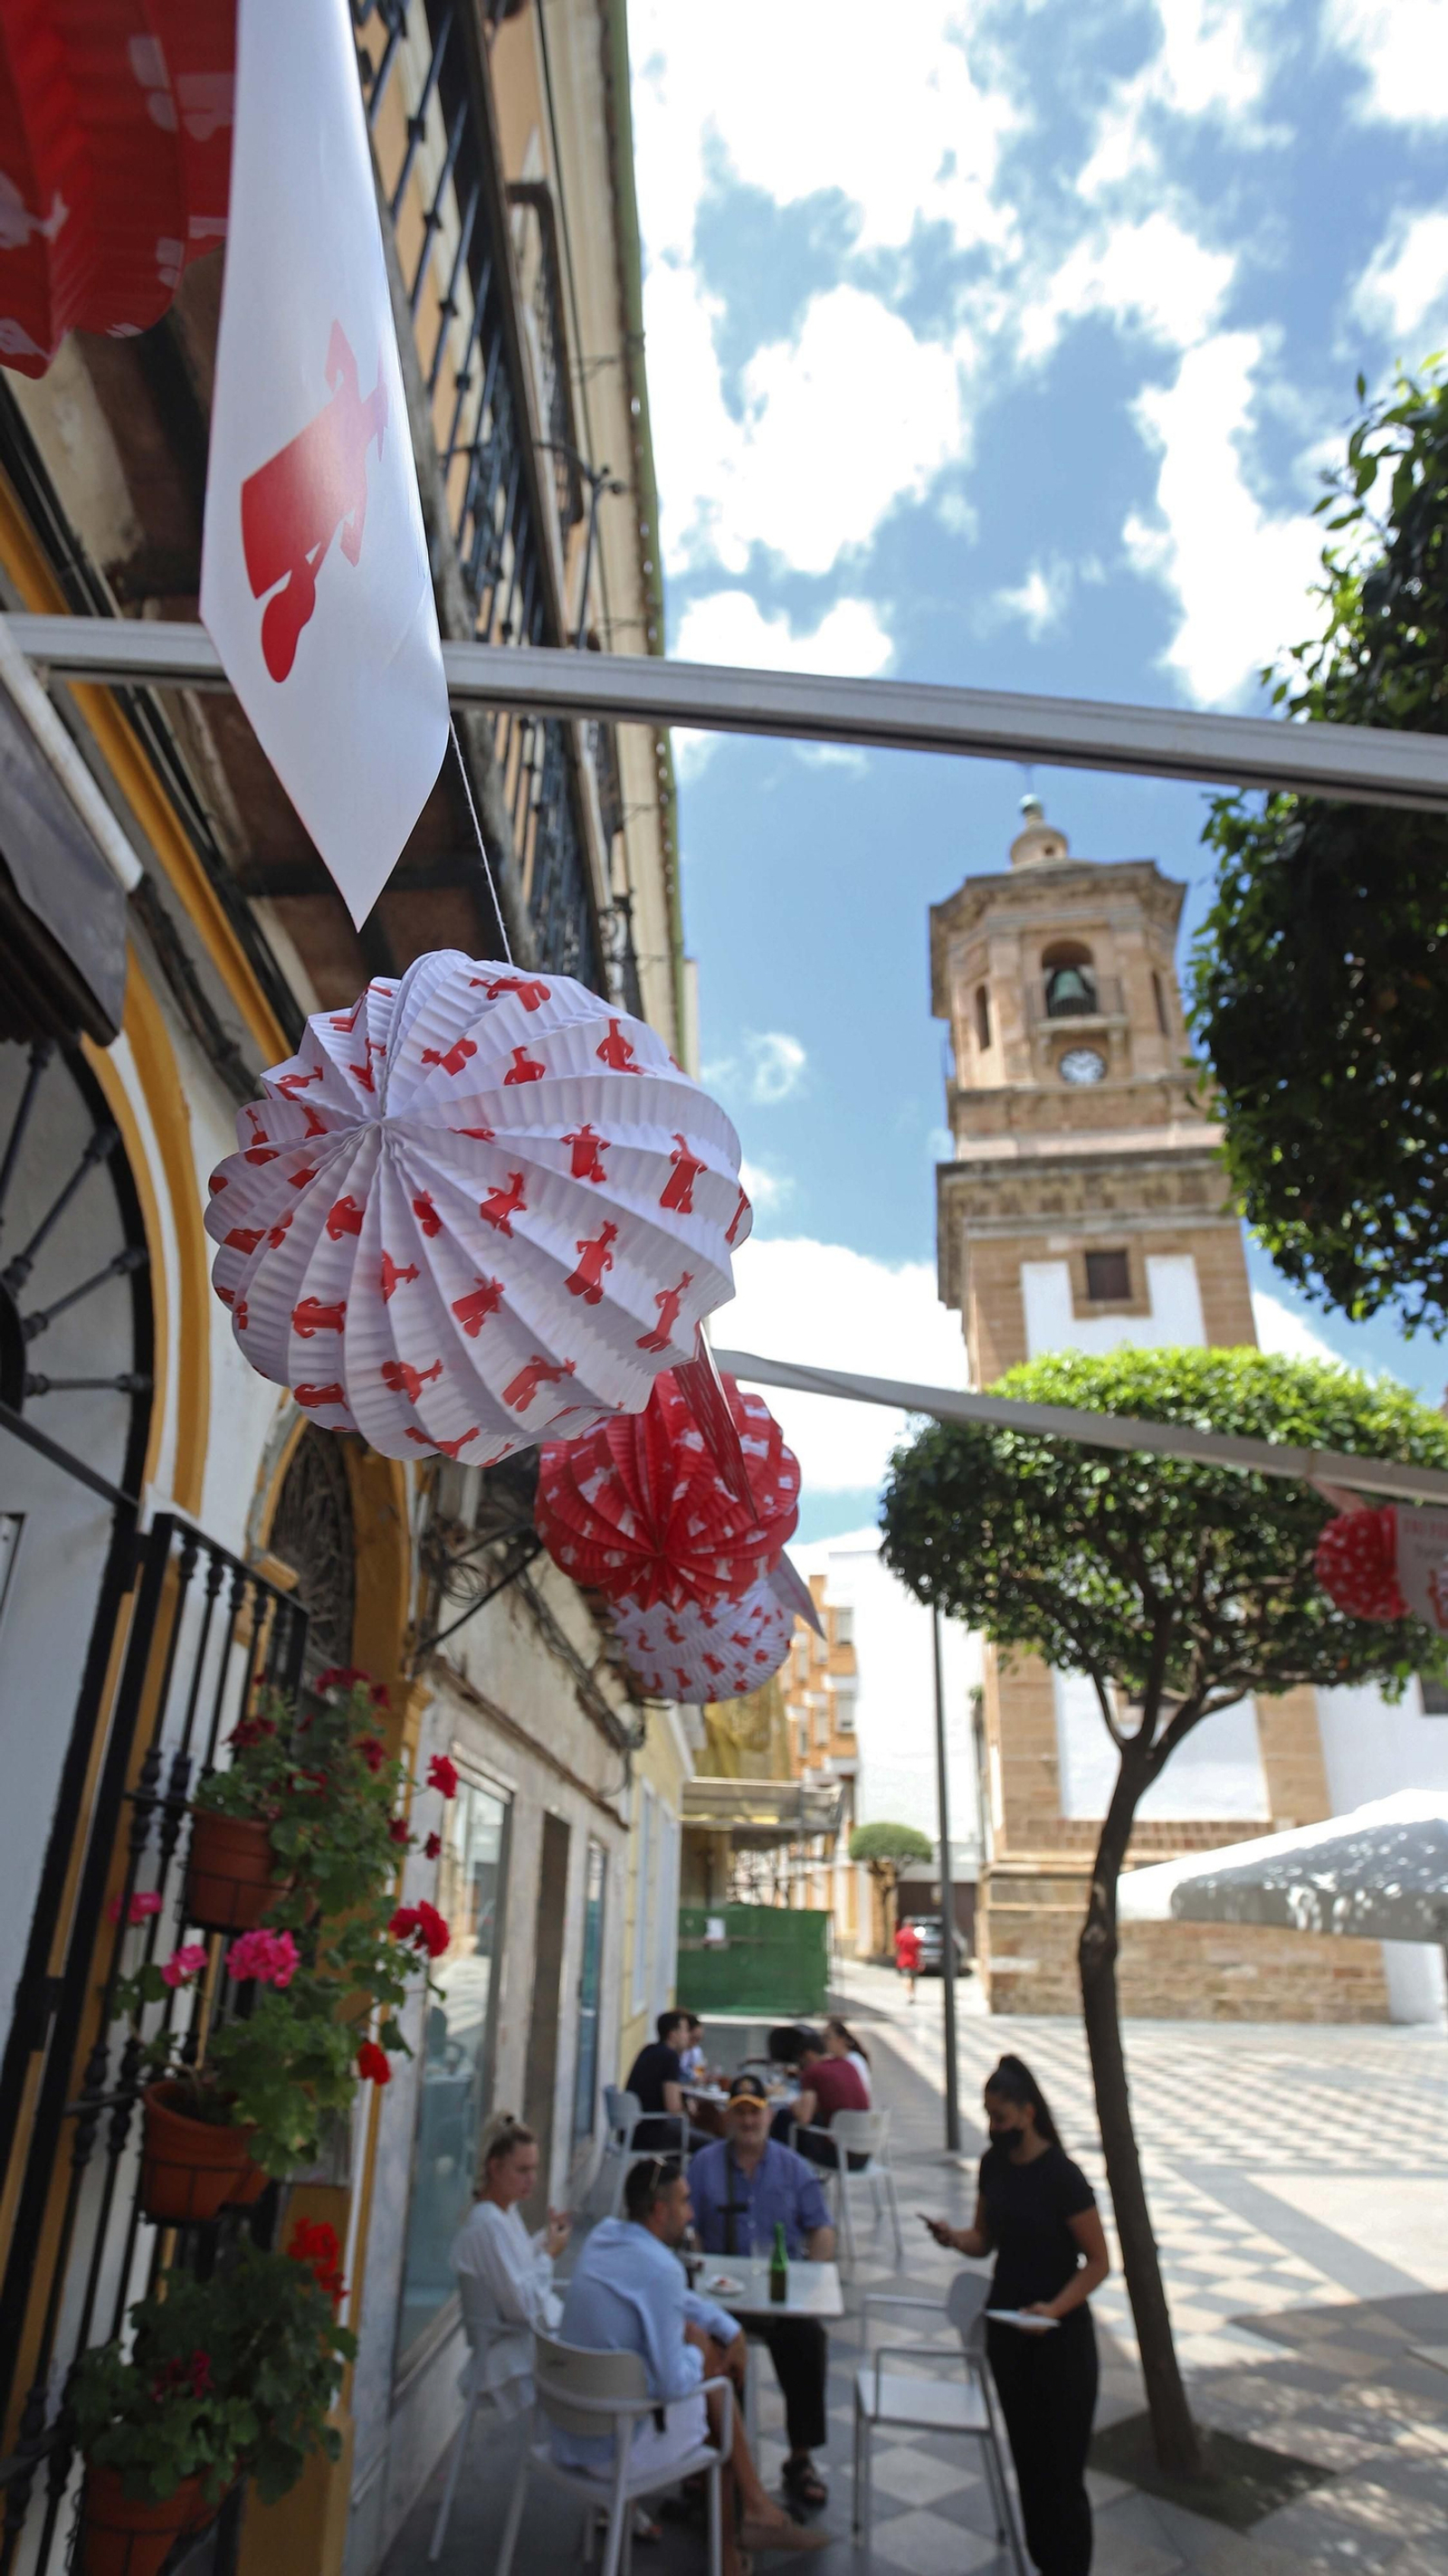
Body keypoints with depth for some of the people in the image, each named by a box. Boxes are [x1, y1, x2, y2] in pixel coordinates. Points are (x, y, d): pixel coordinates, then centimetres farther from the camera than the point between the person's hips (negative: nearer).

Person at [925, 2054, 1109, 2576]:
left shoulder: (1062, 2177, -21)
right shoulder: (994, 2163, -1)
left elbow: (1098, 2262, -16)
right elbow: (984, 2239, 8)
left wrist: (1055, 2308, -28)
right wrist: (954, 2237, -13)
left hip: (1059, 2336, -6)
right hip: (1006, 2326, 6)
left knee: (1060, 2468, 2)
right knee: (1026, 2455, 17)